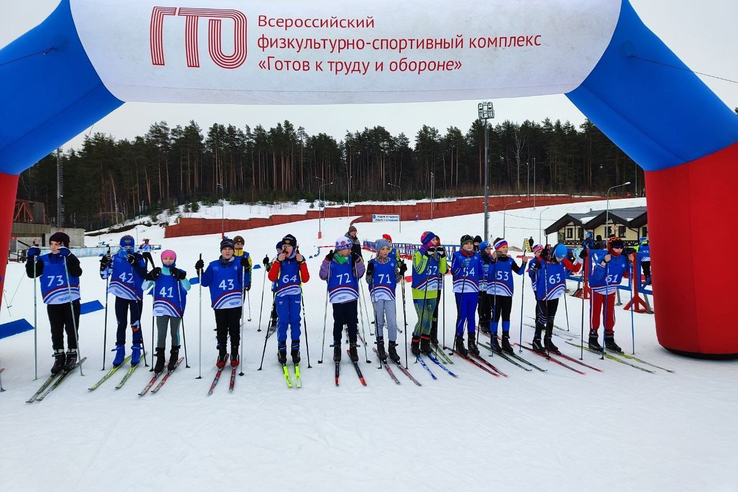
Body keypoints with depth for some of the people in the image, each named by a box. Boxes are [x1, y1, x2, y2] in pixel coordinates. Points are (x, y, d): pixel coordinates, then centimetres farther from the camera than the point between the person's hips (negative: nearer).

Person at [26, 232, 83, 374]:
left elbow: (77, 272, -21)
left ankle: (72, 355, 20)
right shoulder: (44, 260, 5)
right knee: (56, 331, 10)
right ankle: (59, 356, 21)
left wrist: (68, 256, -30)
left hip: (71, 300, -3)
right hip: (53, 302, 3)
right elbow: (31, 273, 2)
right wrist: (31, 258, -10)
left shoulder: (70, 259, -4)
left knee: (71, 330, 6)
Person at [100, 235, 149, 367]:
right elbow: (104, 275, 3)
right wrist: (103, 265, -14)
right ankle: (120, 350, 19)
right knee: (121, 324, 9)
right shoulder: (115, 259, -1)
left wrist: (135, 263, -29)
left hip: (135, 297, -2)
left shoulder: (139, 259, -6)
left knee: (135, 324, 4)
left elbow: (143, 275, -18)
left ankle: (136, 349, 18)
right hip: (120, 296, 2)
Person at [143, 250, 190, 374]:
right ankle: (160, 358, 9)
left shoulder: (179, 273, -3)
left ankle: (174, 356, 27)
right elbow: (144, 287, 0)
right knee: (161, 334, 0)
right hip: (161, 308, 1)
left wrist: (180, 276, -29)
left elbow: (187, 287, -17)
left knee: (175, 333, 12)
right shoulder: (157, 273, 3)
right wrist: (151, 277, -15)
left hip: (176, 308, -1)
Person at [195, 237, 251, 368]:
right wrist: (200, 271, -7)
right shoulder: (213, 265, 7)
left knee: (234, 330, 6)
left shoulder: (238, 264, 3)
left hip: (235, 304, -1)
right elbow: (205, 282, 7)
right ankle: (222, 354, 21)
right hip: (219, 304, 1)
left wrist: (245, 269, -17)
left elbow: (244, 283, -3)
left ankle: (234, 354, 19)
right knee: (221, 331, 7)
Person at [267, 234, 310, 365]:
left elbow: (305, 279, -2)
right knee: (282, 321, -3)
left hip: (295, 294, 1)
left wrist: (302, 262, -10)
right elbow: (272, 277, -9)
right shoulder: (278, 260, 2)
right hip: (281, 294, -1)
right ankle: (281, 349, 8)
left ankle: (295, 349, 13)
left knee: (295, 320, 3)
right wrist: (278, 261, -15)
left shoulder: (299, 259, 5)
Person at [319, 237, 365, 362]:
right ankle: (337, 347, 20)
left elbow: (359, 274, -2)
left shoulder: (353, 259, 4)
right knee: (338, 323, 5)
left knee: (352, 322, 7)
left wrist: (358, 261, -14)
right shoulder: (332, 261, -2)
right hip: (337, 297, -2)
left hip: (352, 296, 2)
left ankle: (353, 347, 20)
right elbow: (323, 275, -7)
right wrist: (327, 261, -16)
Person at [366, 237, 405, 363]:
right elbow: (368, 281, 5)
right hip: (377, 295, -1)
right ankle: (380, 346, 20)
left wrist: (402, 272, -4)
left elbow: (397, 280, 13)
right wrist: (369, 272, -13)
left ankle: (392, 347, 7)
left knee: (392, 322, -4)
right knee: (379, 321, 5)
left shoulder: (393, 262, 8)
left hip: (390, 295, 1)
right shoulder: (373, 262, 3)